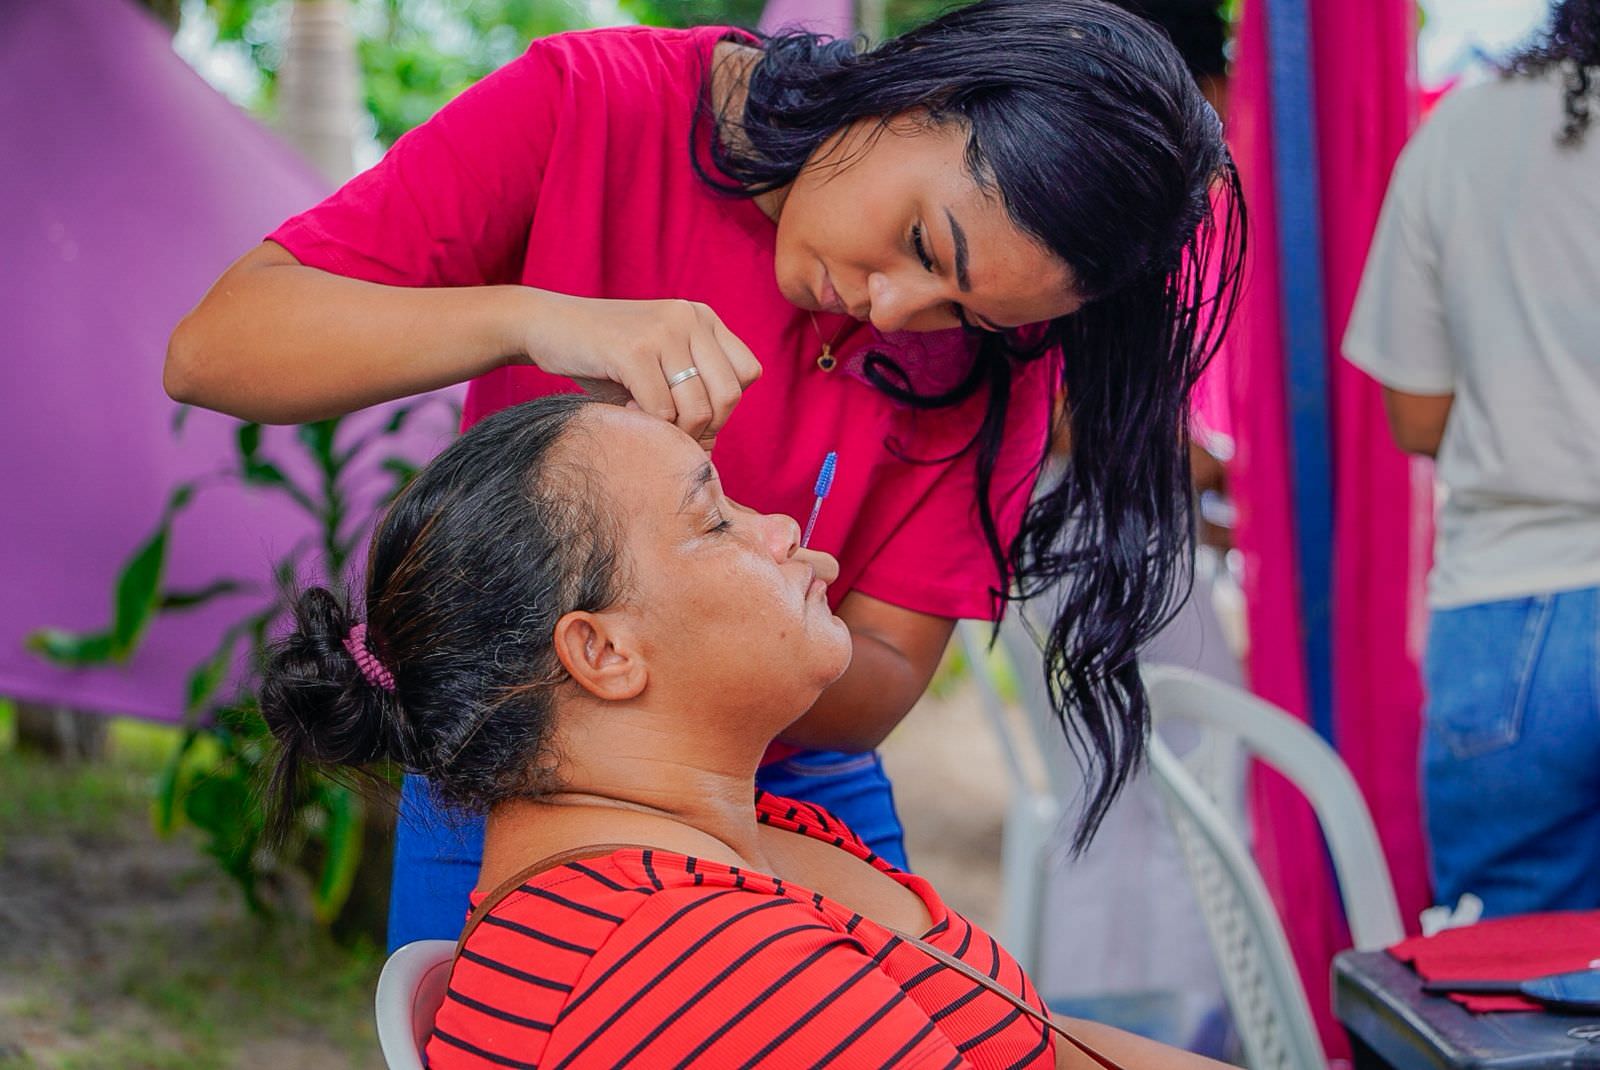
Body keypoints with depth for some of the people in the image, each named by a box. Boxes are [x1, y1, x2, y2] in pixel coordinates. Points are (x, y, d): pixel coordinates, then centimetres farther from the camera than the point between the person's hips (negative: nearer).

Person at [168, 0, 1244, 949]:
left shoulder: (999, 336, -15)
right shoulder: (598, 106, -19)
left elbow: (881, 687, -15)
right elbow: (214, 346, -23)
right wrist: (532, 317, -38)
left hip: (799, 803, 1)